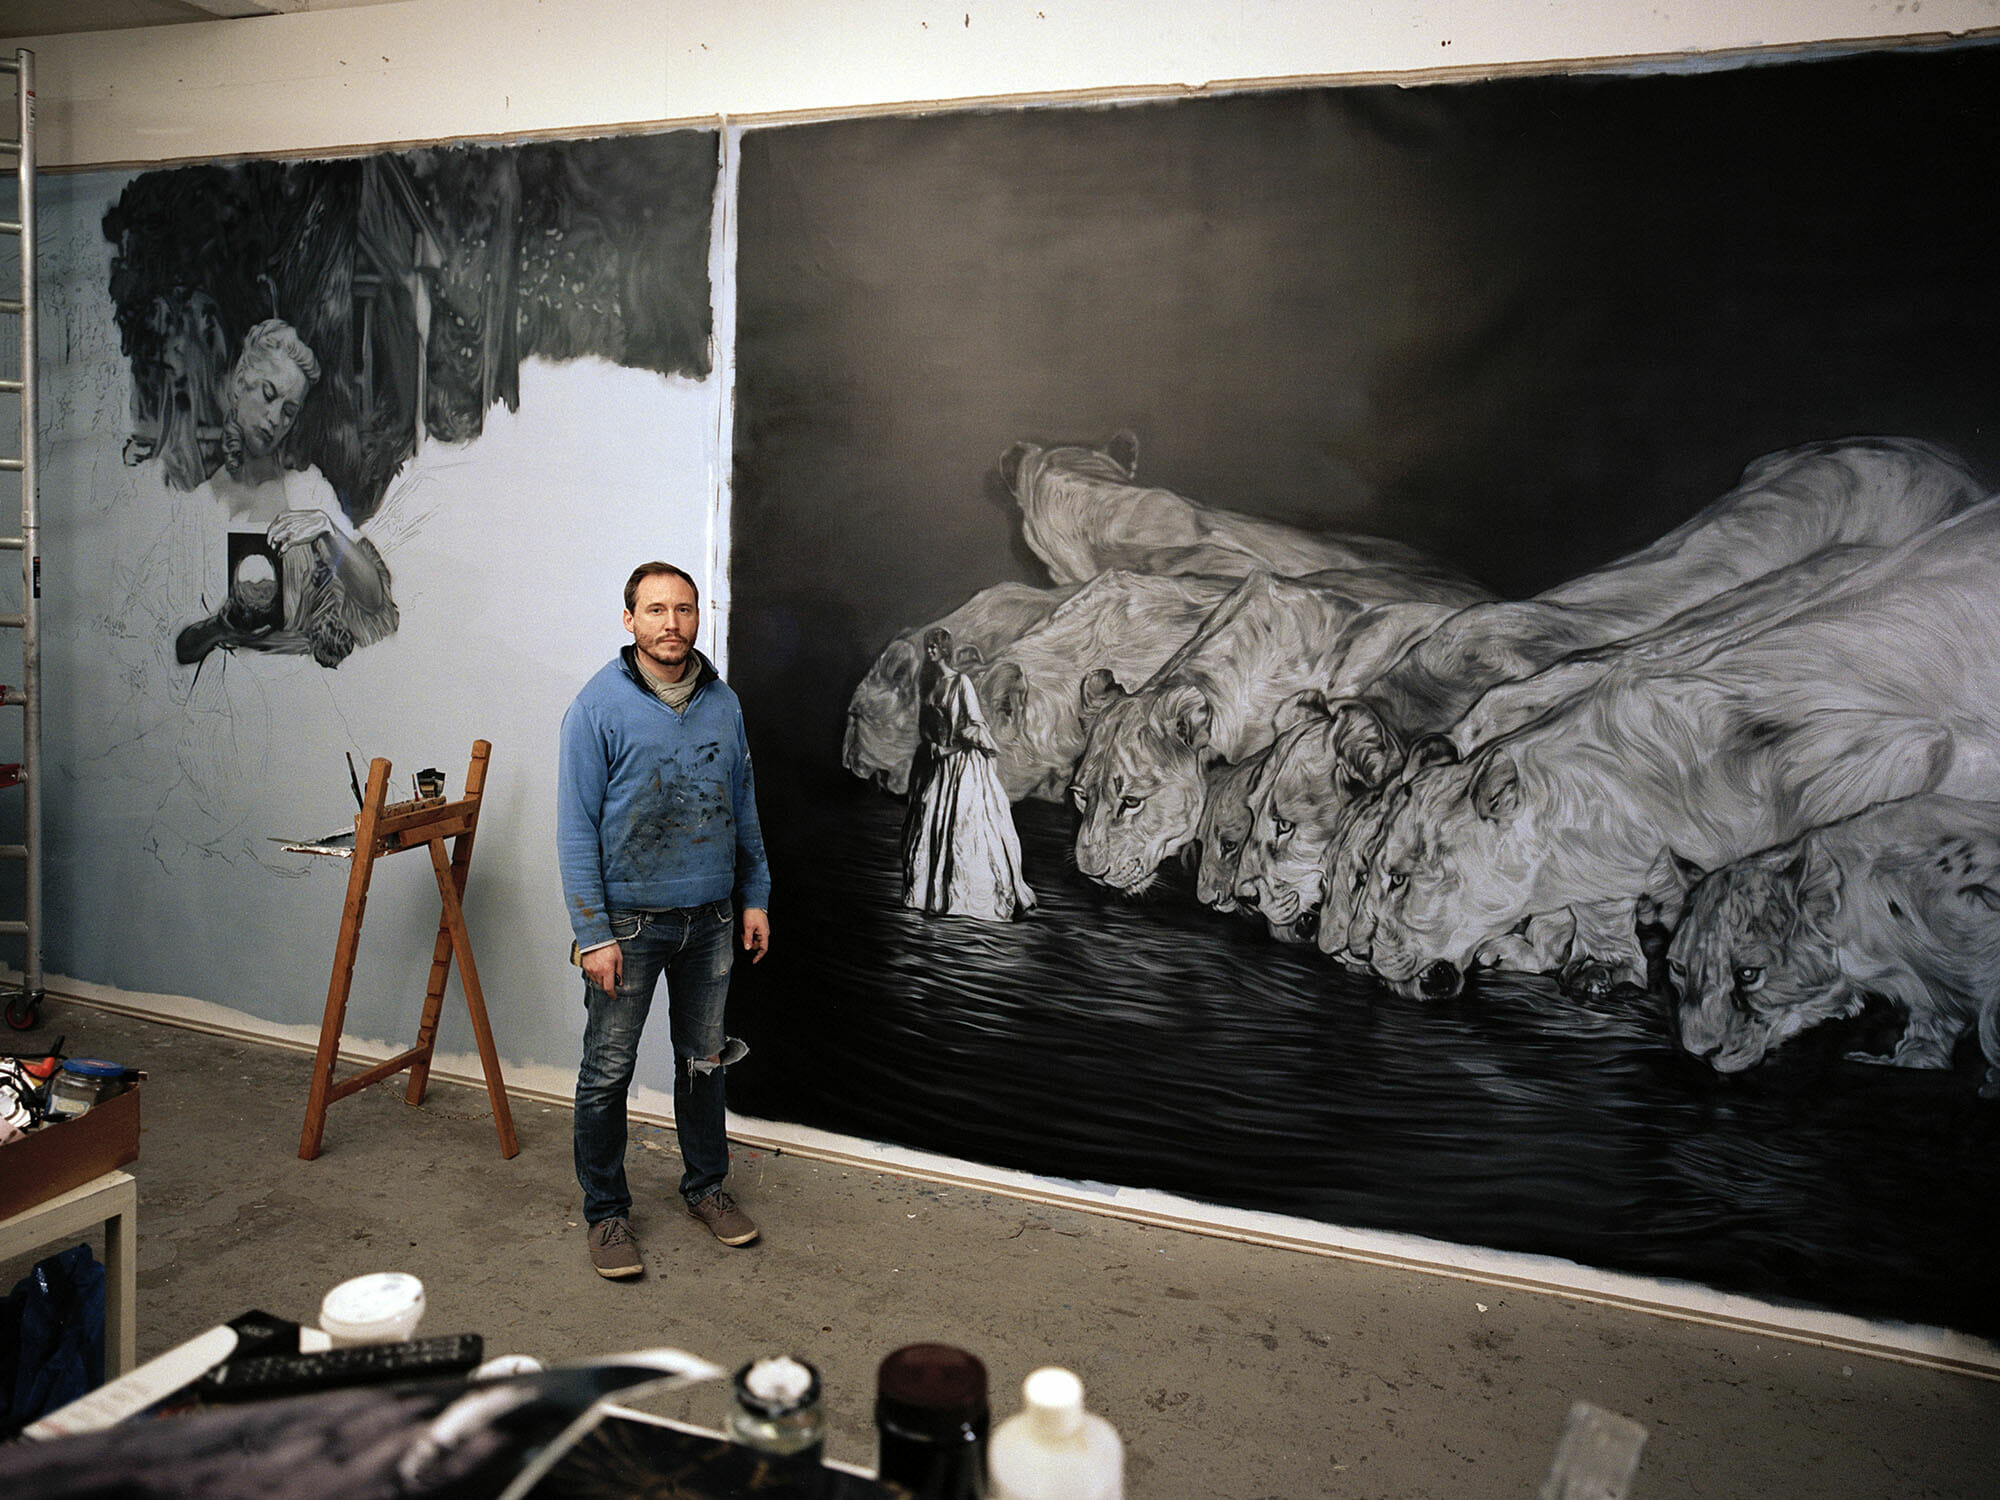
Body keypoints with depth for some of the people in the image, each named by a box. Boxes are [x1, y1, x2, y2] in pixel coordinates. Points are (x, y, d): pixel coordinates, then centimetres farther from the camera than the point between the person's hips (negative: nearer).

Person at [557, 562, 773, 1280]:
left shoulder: (723, 702, 4)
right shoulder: (598, 706, -11)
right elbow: (576, 829, -11)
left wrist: (756, 897, 10)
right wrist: (593, 934, -15)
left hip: (710, 921, 4)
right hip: (629, 922, -4)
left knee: (704, 1060, 16)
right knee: (608, 1072, 4)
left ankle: (706, 1185, 34)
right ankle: (606, 1212, 21)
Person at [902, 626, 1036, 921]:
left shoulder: (960, 682, -9)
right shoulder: (926, 681, 10)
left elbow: (976, 725, -9)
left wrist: (949, 748, -13)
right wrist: (929, 746, 3)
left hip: (962, 762, -6)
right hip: (933, 763, 6)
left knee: (962, 826, -7)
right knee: (926, 825, 5)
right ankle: (933, 894, 15)